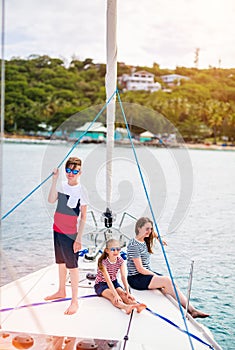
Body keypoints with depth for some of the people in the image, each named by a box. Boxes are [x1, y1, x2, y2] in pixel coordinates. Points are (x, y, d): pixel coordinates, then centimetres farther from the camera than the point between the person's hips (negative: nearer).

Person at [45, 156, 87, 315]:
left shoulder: (81, 190, -11)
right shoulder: (61, 185, 5)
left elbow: (83, 216, -11)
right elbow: (51, 200, -12)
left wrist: (79, 238, -14)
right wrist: (54, 180, -15)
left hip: (71, 233, -6)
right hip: (58, 230, 6)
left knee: (72, 266, -3)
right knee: (61, 262, 20)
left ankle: (75, 301, 4)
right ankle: (61, 291, 37)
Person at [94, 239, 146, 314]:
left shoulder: (120, 260, -9)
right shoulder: (103, 262, -24)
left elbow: (123, 277, -17)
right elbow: (108, 279, -32)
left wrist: (127, 292, -28)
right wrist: (116, 294, -40)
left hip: (114, 282, 5)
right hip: (101, 284, -5)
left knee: (123, 293, -25)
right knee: (113, 296, -32)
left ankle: (136, 305, -49)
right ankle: (126, 307, -59)